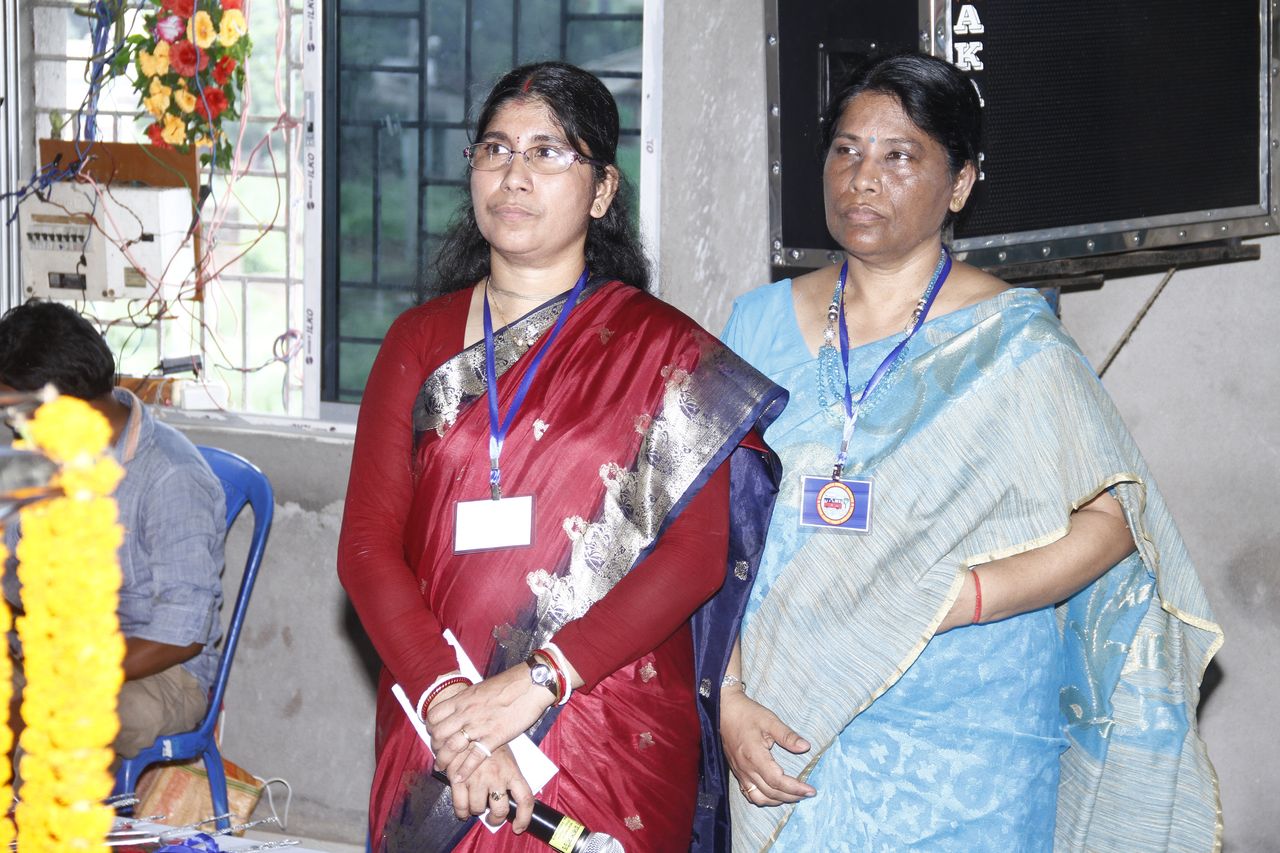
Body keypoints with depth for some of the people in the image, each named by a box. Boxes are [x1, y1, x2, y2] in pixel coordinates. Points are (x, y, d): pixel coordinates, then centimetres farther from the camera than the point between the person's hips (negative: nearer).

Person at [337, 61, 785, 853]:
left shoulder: (664, 350, 0)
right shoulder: (419, 341, 8)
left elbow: (695, 556, -9)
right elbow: (368, 544, 0)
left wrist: (532, 683, -17)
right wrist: (445, 703, -15)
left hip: (612, 749, -2)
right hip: (432, 739, 3)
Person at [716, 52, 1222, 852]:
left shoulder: (1012, 343, -2)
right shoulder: (762, 324, 8)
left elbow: (1112, 519, -10)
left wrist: (945, 603, -20)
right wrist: (731, 699, -8)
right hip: (786, 739, 3)